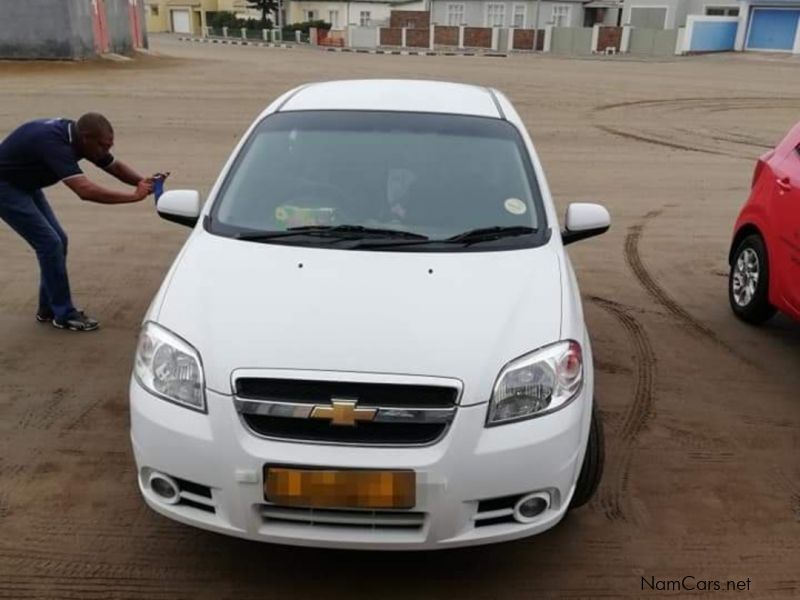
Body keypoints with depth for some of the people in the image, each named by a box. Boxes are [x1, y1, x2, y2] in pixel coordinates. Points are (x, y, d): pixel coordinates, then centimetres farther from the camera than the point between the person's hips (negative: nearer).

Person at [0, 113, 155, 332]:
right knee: (50, 244, -12)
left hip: (25, 185, 9)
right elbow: (86, 190, -45)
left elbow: (115, 167, 4)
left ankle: (48, 308, 19)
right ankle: (64, 315, 0)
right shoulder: (54, 142, -34)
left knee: (57, 241, 7)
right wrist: (134, 195, -40)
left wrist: (143, 182, -15)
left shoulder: (77, 138, -7)